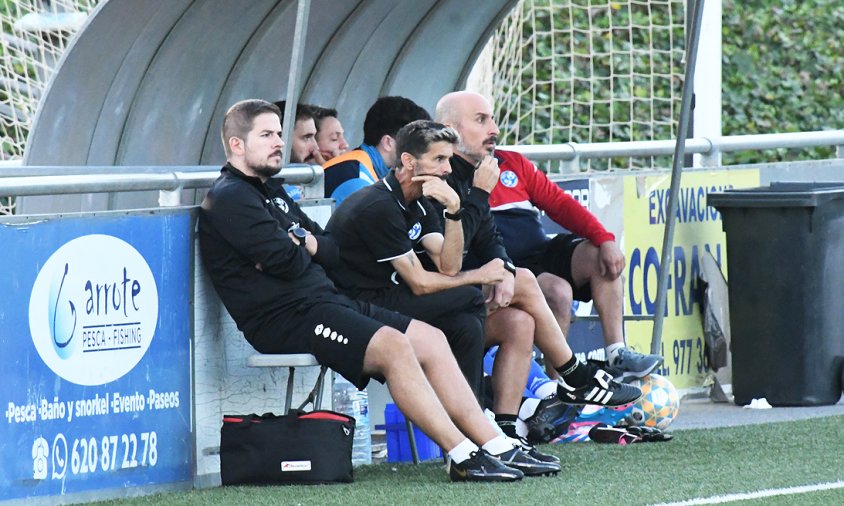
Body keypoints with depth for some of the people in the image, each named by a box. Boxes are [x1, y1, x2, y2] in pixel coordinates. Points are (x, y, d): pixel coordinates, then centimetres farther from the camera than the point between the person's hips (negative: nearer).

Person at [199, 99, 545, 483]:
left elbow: (332, 252, 19)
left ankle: (497, 447, -3)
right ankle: (463, 458, -27)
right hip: (284, 317, -10)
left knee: (429, 339, 1)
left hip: (323, 300, 10)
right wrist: (300, 251, 5)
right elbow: (286, 262, -18)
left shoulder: (270, 191, 24)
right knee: (393, 345, -26)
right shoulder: (229, 198, -7)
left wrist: (306, 245, -3)